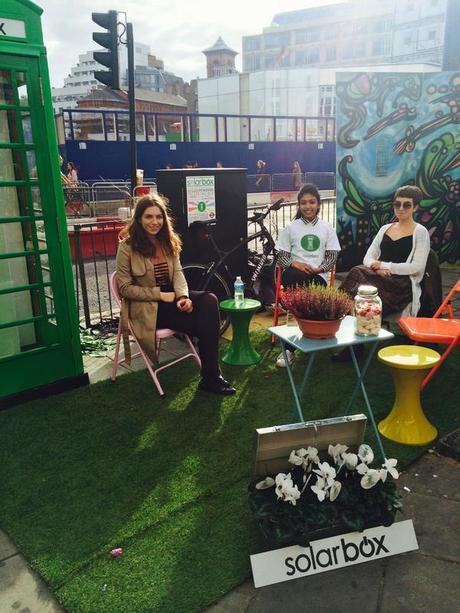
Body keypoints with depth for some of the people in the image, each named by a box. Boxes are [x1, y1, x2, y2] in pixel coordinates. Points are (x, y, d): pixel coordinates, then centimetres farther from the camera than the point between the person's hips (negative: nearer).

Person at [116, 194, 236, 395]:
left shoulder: (168, 241, 9)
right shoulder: (128, 246, -10)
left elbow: (177, 272, 2)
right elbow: (125, 288, -10)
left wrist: (183, 296, -19)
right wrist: (161, 295, -18)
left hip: (171, 298, 6)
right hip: (146, 307, -6)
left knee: (209, 300, -25)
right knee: (205, 322, -25)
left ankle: (212, 376, -22)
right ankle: (210, 378, -7)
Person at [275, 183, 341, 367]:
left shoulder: (327, 228, 13)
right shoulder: (290, 228, 11)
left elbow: (332, 258, 8)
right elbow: (281, 258, 7)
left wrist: (319, 269, -13)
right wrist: (296, 264, -15)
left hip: (318, 277, 1)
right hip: (294, 276, 0)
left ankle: (291, 346, -20)